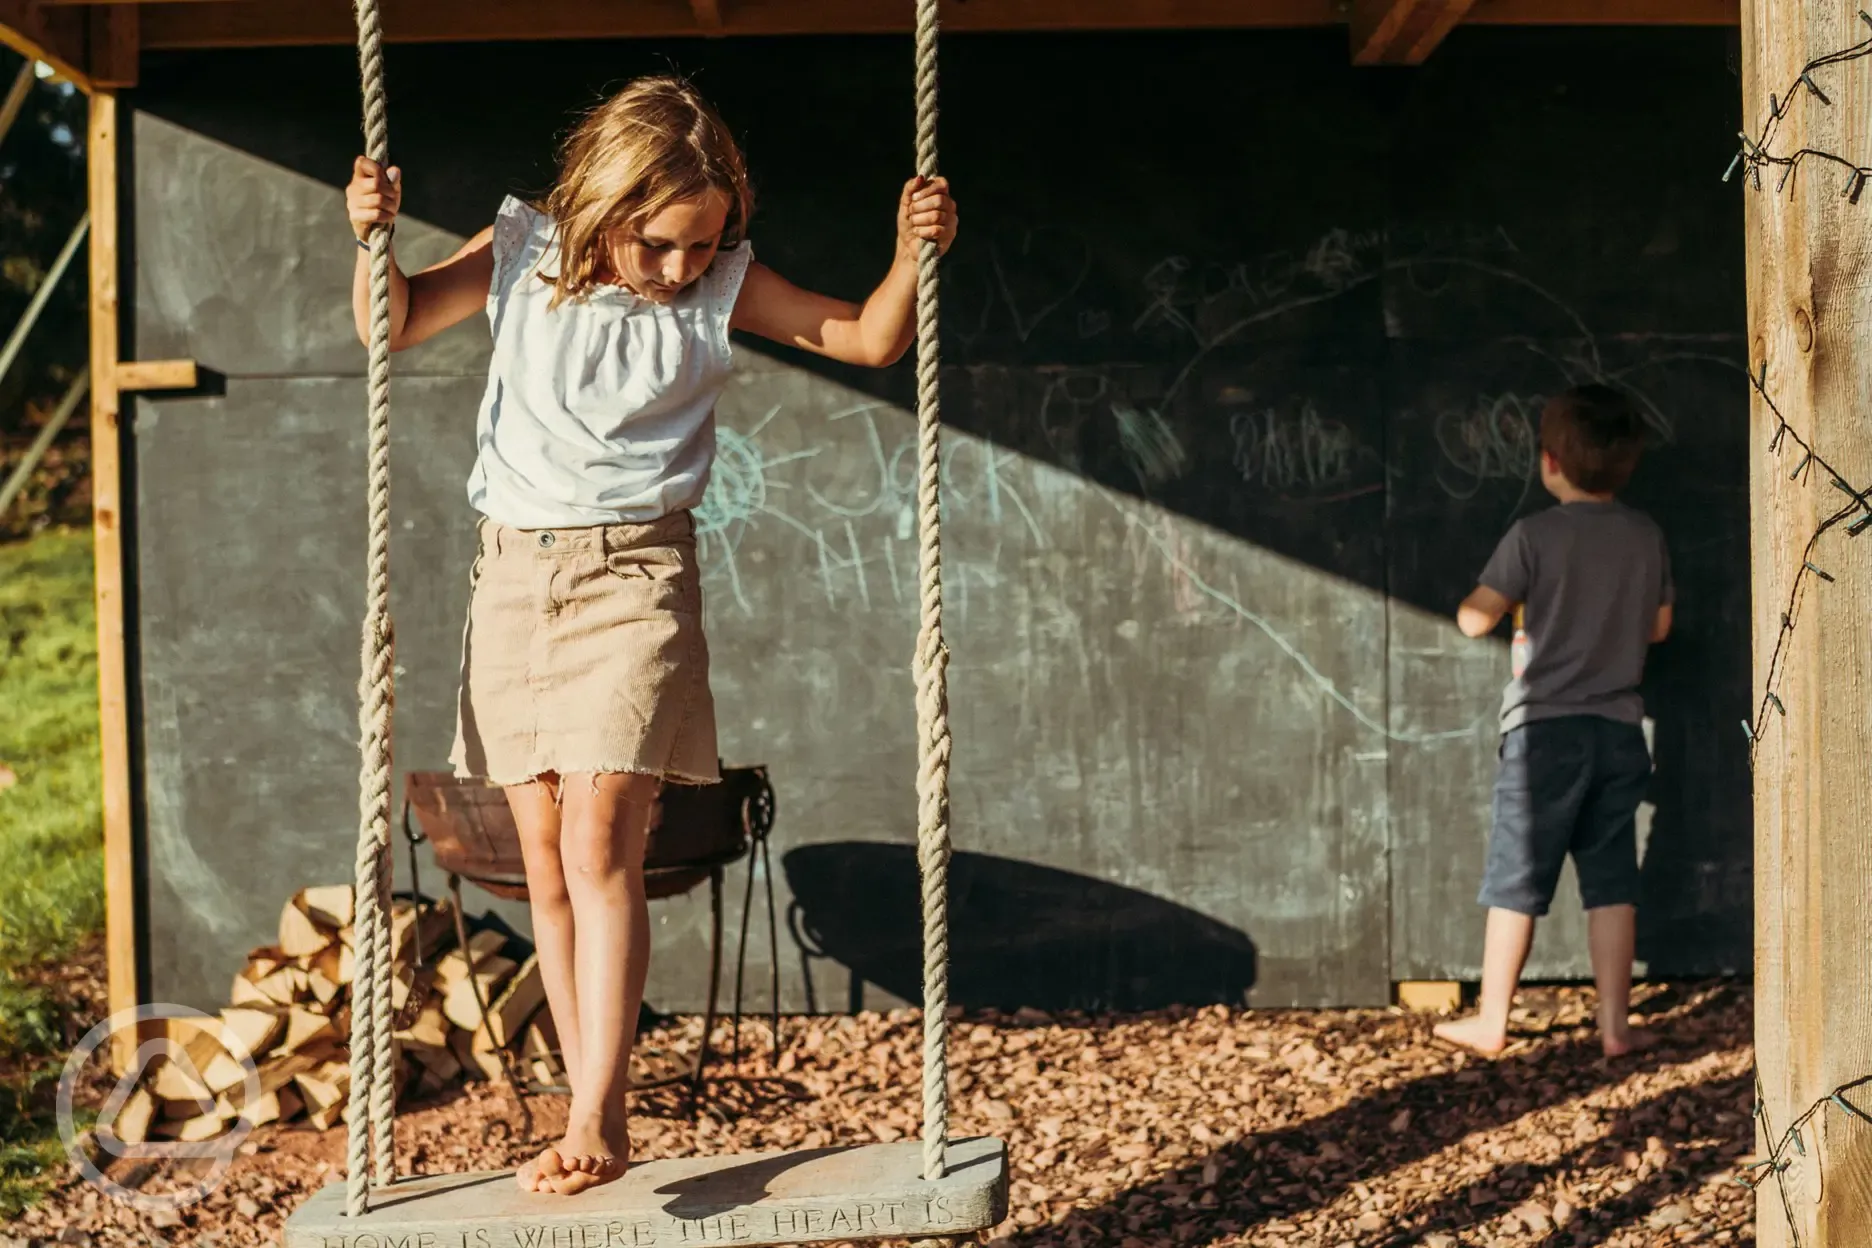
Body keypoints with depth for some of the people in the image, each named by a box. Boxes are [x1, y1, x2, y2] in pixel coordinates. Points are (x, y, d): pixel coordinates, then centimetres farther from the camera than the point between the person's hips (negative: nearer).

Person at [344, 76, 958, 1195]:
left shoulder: (723, 286, -2)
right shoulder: (522, 255, 1)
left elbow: (872, 341, 1)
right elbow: (394, 325, 11)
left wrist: (914, 254, -16)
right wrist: (373, 237, -7)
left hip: (634, 575, -3)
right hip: (515, 569, 3)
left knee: (599, 844, -16)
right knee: (544, 863, 5)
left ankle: (601, 1120, -10)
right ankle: (592, 1119, 15)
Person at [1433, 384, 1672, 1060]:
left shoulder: (1535, 534, -11)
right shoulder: (1648, 535, 4)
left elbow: (1475, 620, -9)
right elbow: (1657, 626, 14)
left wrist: (1516, 604, 11)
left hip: (1545, 729, -4)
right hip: (1619, 729, 4)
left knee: (1517, 882, 4)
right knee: (1612, 882, 9)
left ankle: (1490, 1022, 11)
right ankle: (1615, 1024, 10)